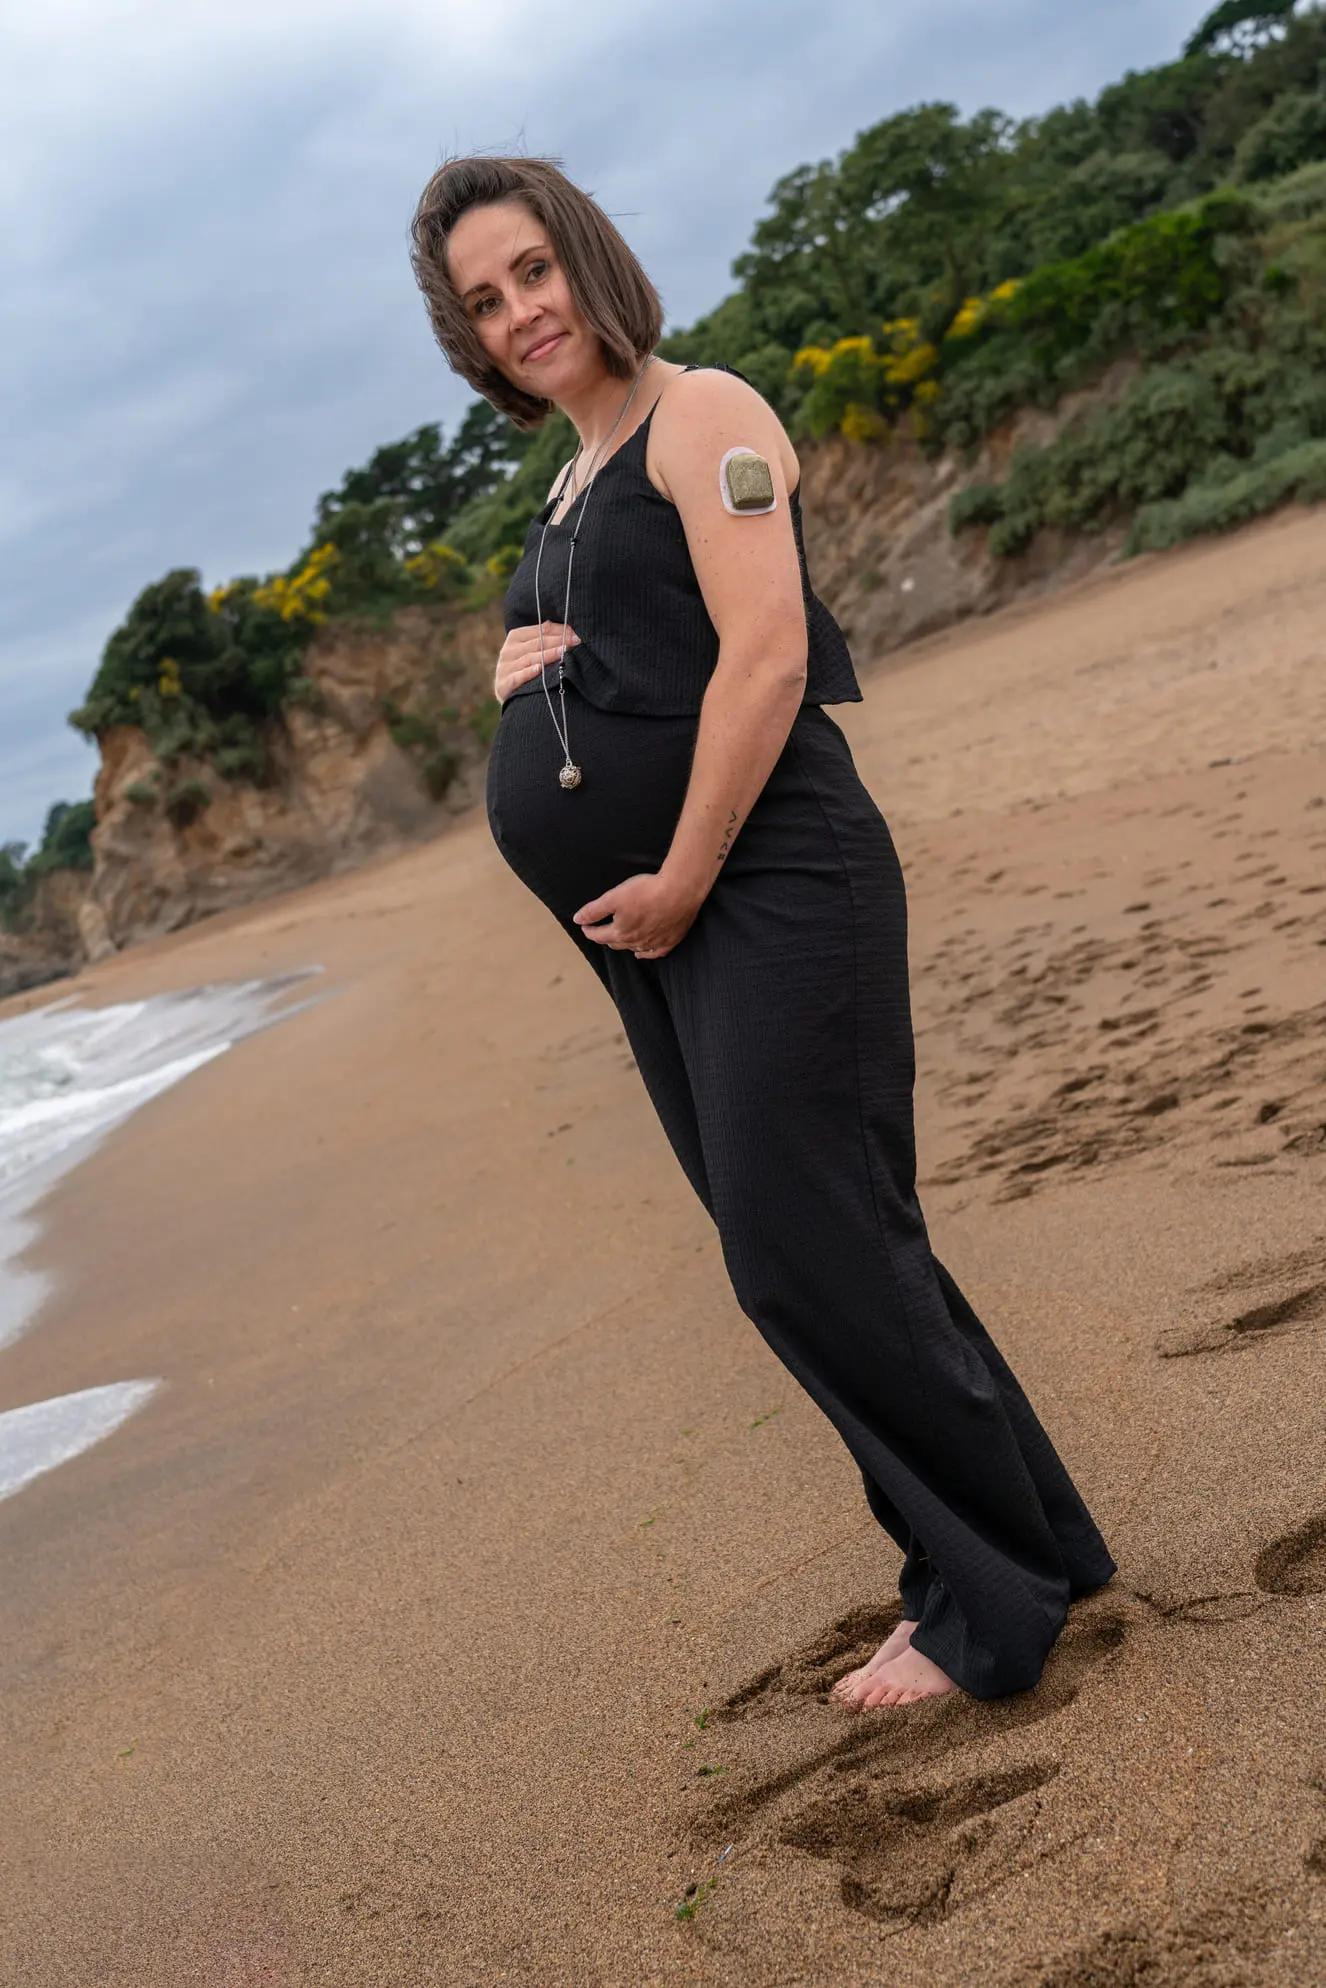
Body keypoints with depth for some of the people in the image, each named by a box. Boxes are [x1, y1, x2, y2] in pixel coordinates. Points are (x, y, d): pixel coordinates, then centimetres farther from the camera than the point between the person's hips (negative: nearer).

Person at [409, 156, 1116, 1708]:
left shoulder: (701, 417, -5)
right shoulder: (570, 488, 22)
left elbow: (765, 659, -17)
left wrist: (681, 883, -17)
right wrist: (520, 671, 8)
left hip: (763, 884, -9)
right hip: (648, 929, 9)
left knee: (803, 1247, -11)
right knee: (797, 1254, 9)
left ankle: (988, 1606, 4)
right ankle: (1031, 1554, 20)